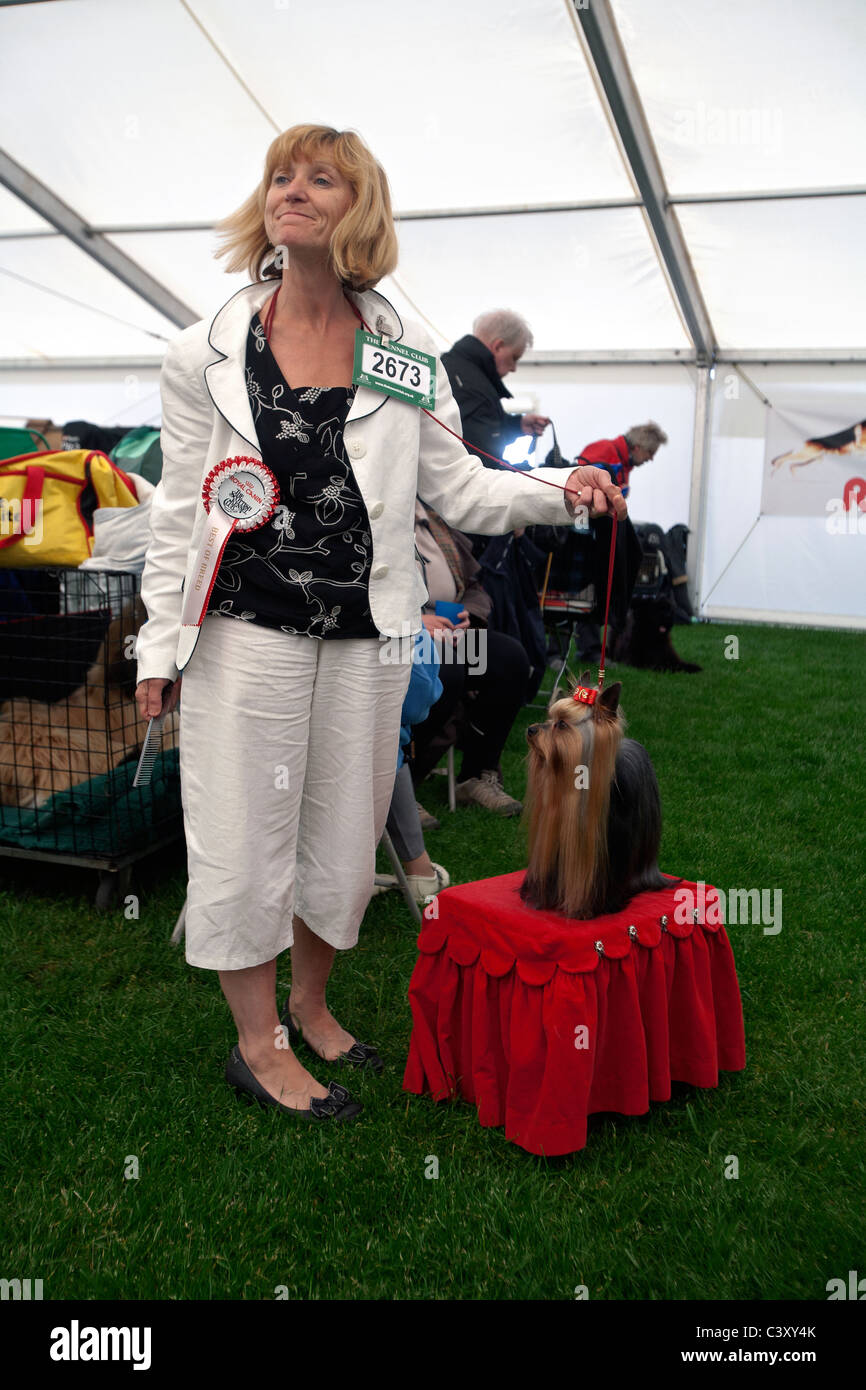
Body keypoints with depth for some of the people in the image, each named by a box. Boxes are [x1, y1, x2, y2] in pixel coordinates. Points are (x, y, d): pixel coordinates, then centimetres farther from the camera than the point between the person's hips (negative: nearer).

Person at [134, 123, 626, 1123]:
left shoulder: (405, 354, 6)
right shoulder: (208, 354, 2)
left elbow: (456, 487, 7)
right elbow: (179, 509, 3)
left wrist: (558, 490, -9)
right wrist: (160, 645, 1)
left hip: (366, 636, 2)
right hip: (247, 632, -2)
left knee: (344, 829, 12)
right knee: (245, 830, 3)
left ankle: (309, 1008, 36)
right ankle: (259, 1042, 23)